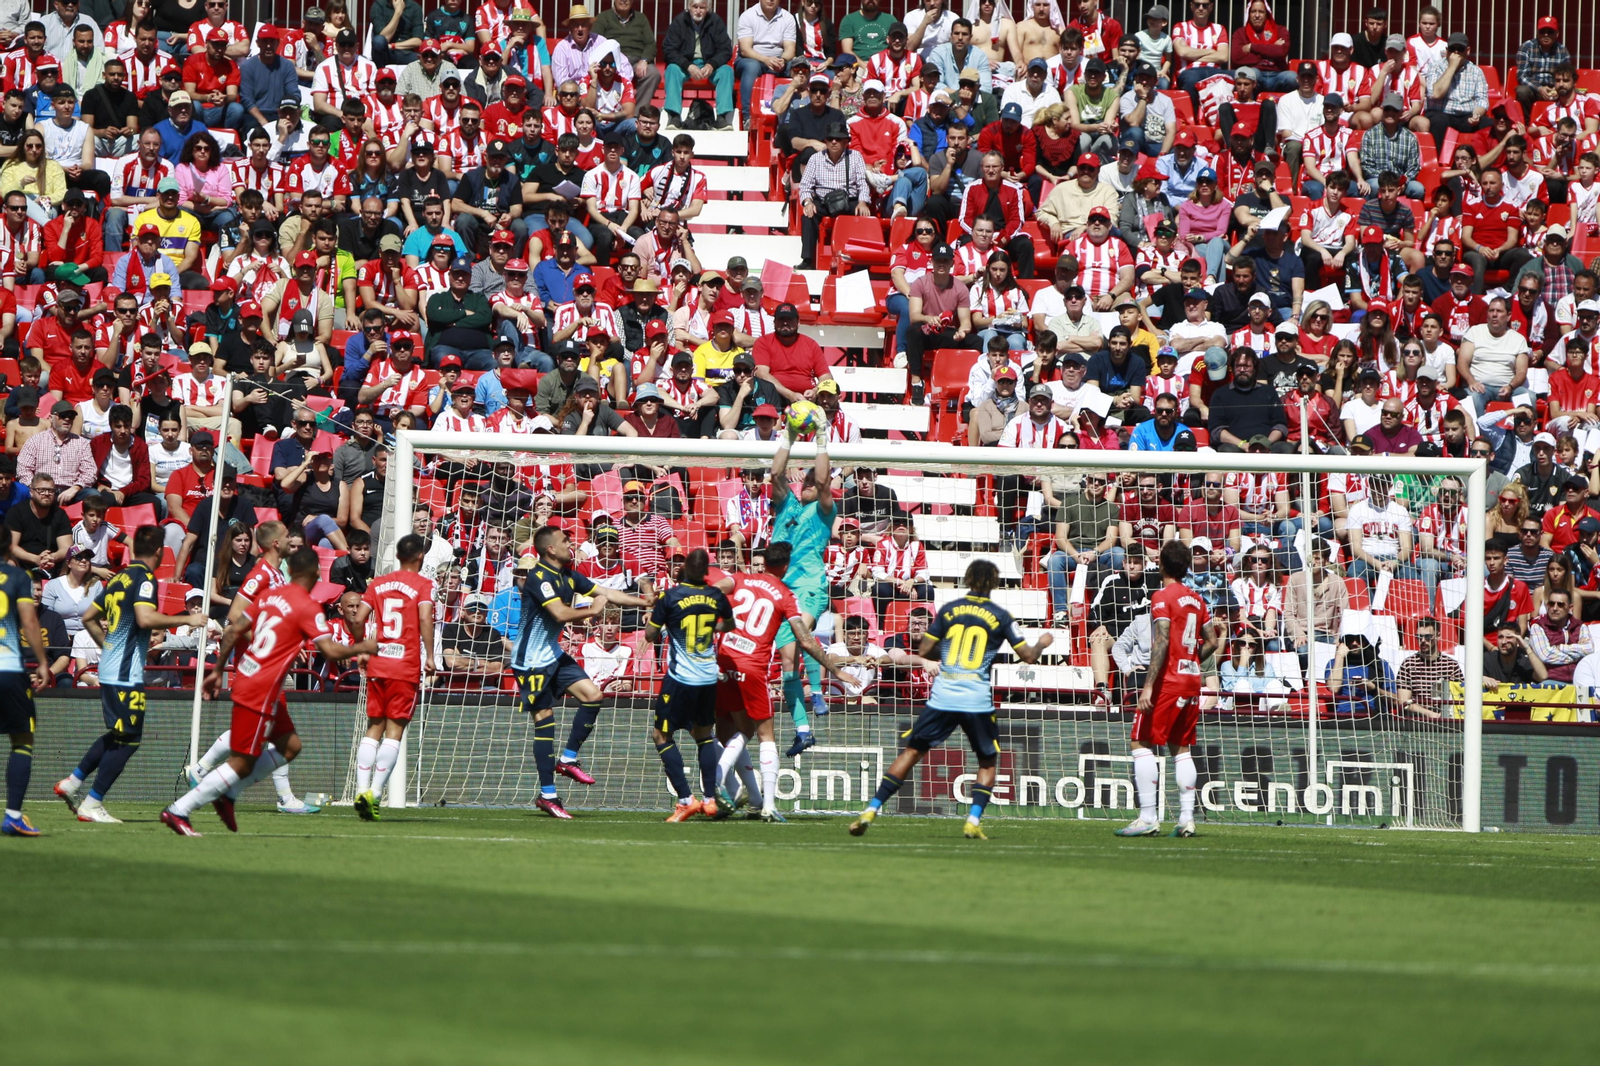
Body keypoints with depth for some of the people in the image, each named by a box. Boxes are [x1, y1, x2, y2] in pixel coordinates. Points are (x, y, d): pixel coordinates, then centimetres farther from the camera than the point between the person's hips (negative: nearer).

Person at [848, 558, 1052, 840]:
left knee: (911, 753, 8)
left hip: (942, 697, 1)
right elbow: (1028, 656, 7)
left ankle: (871, 811, 2)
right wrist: (1042, 643, 27)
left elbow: (924, 651, 8)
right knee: (987, 763, 15)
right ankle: (973, 822, 0)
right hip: (978, 700, -1)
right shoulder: (1001, 616, 3)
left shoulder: (949, 610, 7)